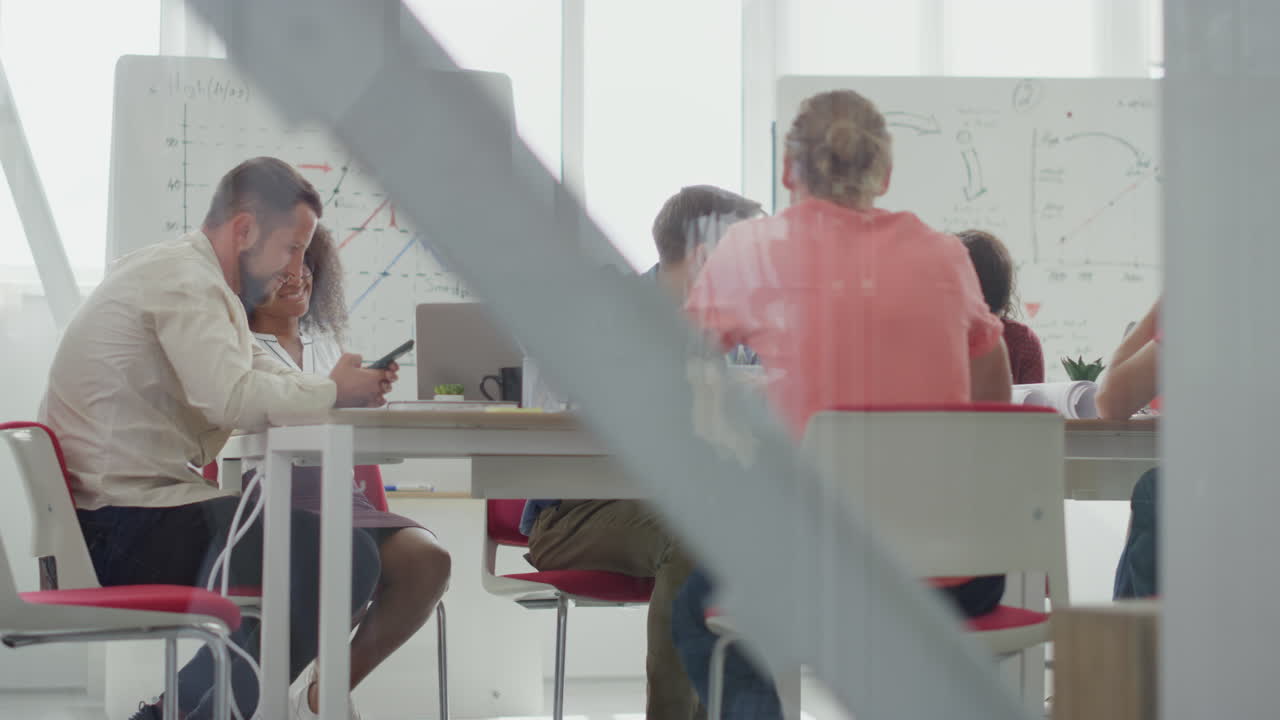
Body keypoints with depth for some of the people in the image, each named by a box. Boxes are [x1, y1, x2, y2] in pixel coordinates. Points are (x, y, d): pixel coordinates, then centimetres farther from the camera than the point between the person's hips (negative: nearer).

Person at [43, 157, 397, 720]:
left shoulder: (183, 272, 21)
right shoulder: (184, 278, -12)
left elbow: (259, 374, 18)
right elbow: (232, 396, -26)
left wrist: (348, 388, 1)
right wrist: (332, 392, -11)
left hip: (116, 518, 11)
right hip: (129, 524, -11)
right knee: (348, 557, -16)